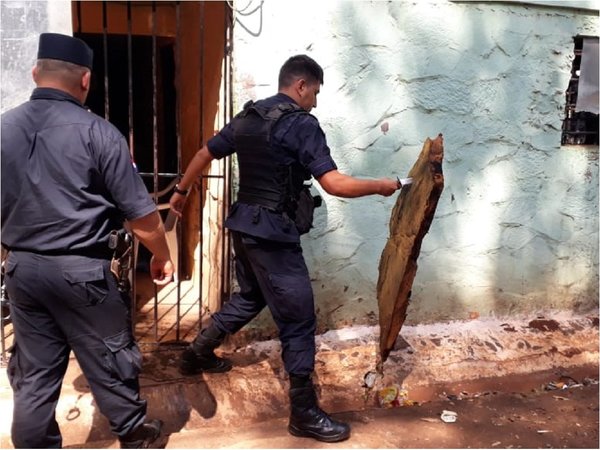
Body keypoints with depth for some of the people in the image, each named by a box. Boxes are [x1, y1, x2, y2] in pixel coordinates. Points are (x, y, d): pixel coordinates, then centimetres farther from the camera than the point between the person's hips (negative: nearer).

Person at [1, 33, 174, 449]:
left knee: (34, 371, 15)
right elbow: (140, 214, -11)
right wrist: (162, 256, 5)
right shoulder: (97, 131, -13)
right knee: (108, 362, 12)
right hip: (80, 269, -4)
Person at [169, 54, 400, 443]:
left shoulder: (247, 117, 10)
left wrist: (181, 191, 32)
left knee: (251, 297, 29)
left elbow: (205, 154, 18)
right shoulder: (302, 125, -14)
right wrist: (381, 186, -6)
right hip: (273, 233, -9)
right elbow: (334, 184, -21)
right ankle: (305, 413, 9)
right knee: (299, 319, 0)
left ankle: (197, 353, 43)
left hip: (244, 225, 9)